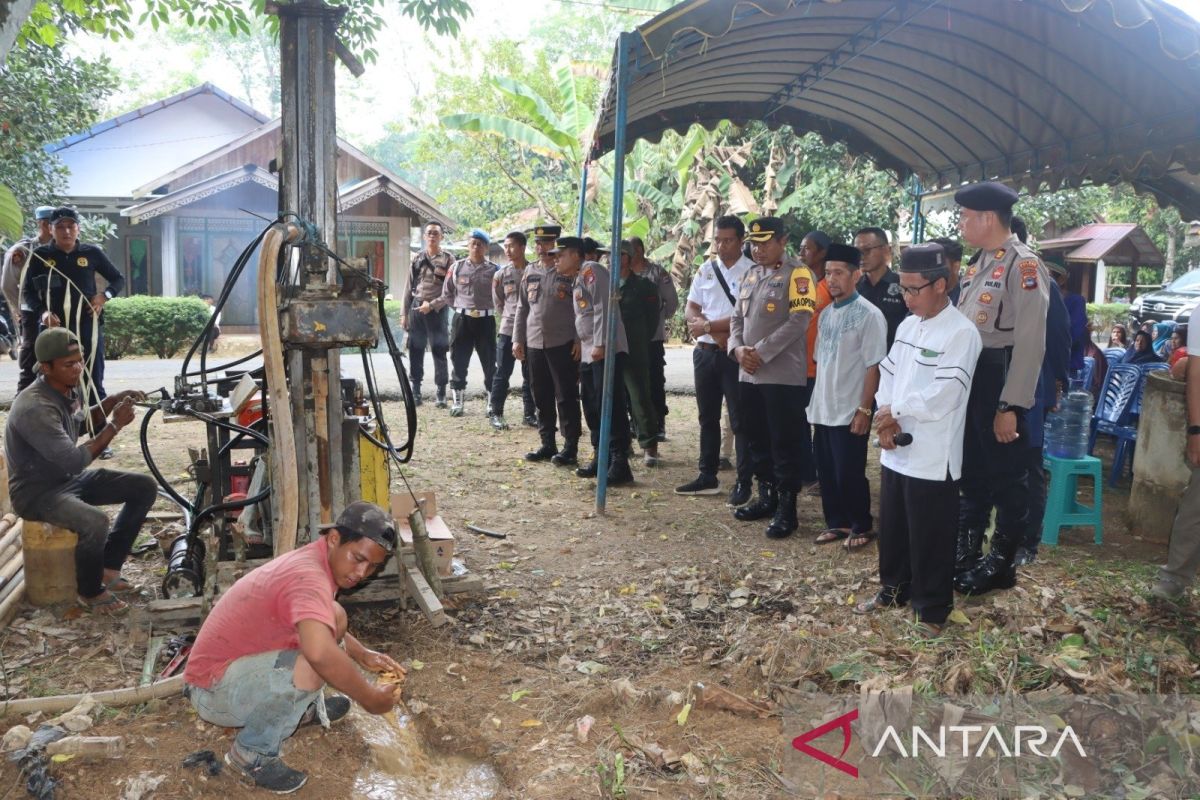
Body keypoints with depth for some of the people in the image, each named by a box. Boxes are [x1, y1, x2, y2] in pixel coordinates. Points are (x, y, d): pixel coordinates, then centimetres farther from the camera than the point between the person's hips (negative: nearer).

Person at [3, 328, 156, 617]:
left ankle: (108, 569, 9)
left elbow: (82, 425, 18)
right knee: (95, 522, -35)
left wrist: (109, 403, -1)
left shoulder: (68, 388, -1)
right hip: (37, 491, -9)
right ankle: (90, 592, -5)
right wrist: (115, 425, -25)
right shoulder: (35, 408, -29)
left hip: (69, 478, 9)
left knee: (145, 487, -1)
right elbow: (74, 461, -32)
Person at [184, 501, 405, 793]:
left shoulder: (312, 560, 2)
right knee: (311, 669, -33)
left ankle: (303, 707, 21)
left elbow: (325, 629, 22)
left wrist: (364, 656, 5)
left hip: (241, 661, 10)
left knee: (334, 619, 6)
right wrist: (369, 698, -31)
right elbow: (320, 653, -47)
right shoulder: (308, 576, -29)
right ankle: (252, 752, -8)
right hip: (214, 689, -10)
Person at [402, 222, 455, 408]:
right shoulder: (417, 258, 12)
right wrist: (404, 313, 8)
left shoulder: (448, 260, 0)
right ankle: (415, 390, 15)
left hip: (437, 310, -3)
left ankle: (441, 392, 6)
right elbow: (409, 288, 12)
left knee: (439, 352, -1)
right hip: (416, 308, 4)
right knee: (415, 351, 6)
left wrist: (432, 305, -15)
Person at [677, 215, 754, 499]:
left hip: (736, 355, -6)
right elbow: (690, 311, 7)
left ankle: (743, 482, 8)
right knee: (707, 417, 14)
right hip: (704, 352, 6)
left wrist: (707, 326, -11)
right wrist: (716, 331, -11)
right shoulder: (705, 270, 9)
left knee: (740, 420, 0)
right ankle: (707, 477, 25)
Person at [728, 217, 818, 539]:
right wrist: (738, 349, -4)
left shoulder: (797, 275, -7)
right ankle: (767, 497, 27)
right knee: (756, 440, 14)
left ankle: (787, 509, 6)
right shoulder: (750, 276, 15)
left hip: (783, 375, -7)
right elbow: (737, 318, 16)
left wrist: (761, 352, -17)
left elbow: (799, 322, -16)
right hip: (749, 374, 7)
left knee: (784, 443, -2)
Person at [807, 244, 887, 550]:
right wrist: (816, 400, 13)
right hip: (823, 409, 7)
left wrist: (864, 410, -15)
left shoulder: (869, 315, -11)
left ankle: (862, 526, 19)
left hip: (849, 411, -6)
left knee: (849, 474, 1)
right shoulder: (825, 314, 9)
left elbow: (874, 366, -13)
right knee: (826, 472, 13)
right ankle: (836, 522, 28)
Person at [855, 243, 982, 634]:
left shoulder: (961, 333, -15)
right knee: (892, 528, 19)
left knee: (930, 539, 4)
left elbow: (943, 396, -21)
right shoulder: (907, 326, 10)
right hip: (896, 450, 8)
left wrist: (894, 411, -11)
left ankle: (932, 610, 19)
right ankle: (893, 589, 37)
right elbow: (887, 374, 11)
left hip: (932, 456, -8)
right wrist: (885, 417, -6)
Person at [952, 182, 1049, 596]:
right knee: (971, 468, 18)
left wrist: (1011, 406, -20)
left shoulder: (1024, 264, -15)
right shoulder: (981, 263, 12)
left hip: (1000, 382, -9)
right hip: (969, 378, 9)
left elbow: (1030, 341, -19)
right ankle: (965, 547, 32)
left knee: (1006, 476, 5)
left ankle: (1002, 563, 19)